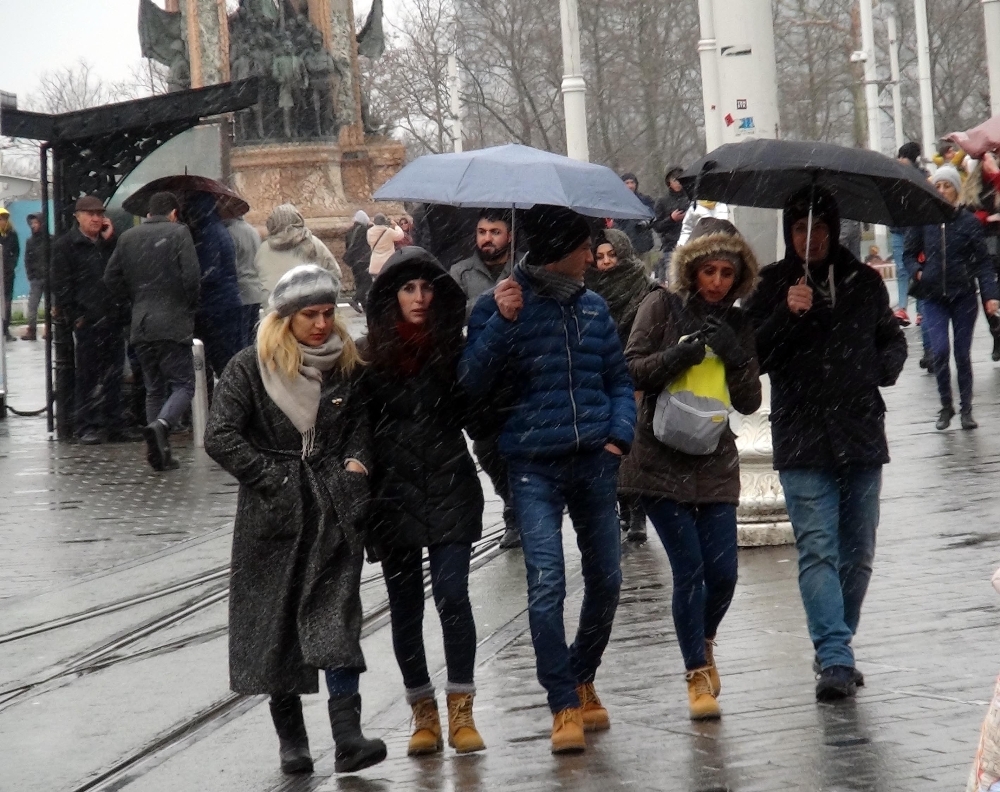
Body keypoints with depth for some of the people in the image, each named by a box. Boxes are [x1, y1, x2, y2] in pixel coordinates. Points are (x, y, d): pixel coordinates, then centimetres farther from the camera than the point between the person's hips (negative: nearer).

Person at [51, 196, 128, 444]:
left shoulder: (110, 243, 15)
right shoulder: (65, 245, 0)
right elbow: (61, 286, -4)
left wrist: (111, 240, -2)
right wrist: (74, 317, -11)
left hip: (113, 319, 5)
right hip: (87, 321, -5)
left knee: (113, 374, 7)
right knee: (87, 375, -2)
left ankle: (112, 424, 13)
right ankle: (86, 426, 2)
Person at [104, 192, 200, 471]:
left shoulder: (128, 237, 10)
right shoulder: (178, 233, -4)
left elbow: (111, 278, 9)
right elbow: (191, 276, -13)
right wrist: (191, 307, 3)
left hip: (141, 325, 5)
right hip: (173, 324, -5)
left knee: (154, 388, 13)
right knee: (183, 384, -2)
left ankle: (159, 453, 7)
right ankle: (161, 424, -29)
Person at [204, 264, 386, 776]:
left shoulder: (347, 364, 7)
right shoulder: (250, 367, -4)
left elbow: (361, 421, 21)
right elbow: (220, 437, -9)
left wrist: (356, 461, 2)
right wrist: (272, 479, -12)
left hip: (335, 508, 1)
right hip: (273, 513, -1)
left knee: (337, 617, -10)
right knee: (273, 618, 4)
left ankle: (347, 735, -16)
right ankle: (289, 736, 16)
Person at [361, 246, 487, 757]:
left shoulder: (454, 348, 4)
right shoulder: (370, 355, 4)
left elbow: (475, 413, 6)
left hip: (449, 490, -1)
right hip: (393, 494, 1)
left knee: (451, 595, -11)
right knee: (405, 605, 6)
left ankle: (461, 712, -5)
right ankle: (423, 714, 17)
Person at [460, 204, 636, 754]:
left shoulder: (592, 306, 11)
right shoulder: (501, 304, -3)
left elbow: (618, 379, 19)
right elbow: (471, 383, -10)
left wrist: (619, 434, 4)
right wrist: (501, 323, -20)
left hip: (594, 462, 5)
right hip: (534, 467, -5)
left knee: (605, 580, 11)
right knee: (546, 584, -13)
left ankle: (583, 682, 32)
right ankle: (564, 707, -6)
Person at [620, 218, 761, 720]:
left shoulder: (736, 324, 9)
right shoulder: (662, 307, -1)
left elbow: (750, 402, 6)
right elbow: (631, 372, -8)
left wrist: (734, 357, -11)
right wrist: (680, 353, -21)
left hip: (715, 461, 3)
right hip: (662, 461, -3)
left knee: (723, 570, -1)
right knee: (689, 568, -8)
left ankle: (704, 643, 30)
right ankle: (698, 675, 5)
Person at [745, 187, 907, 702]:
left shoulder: (864, 281, 9)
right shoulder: (771, 286, 1)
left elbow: (892, 338, 22)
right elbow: (752, 357, -6)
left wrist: (886, 366, 1)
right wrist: (788, 316, -20)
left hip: (862, 435, 3)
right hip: (802, 442, -3)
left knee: (857, 553, 9)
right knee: (818, 550, -11)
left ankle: (835, 653, 22)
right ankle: (835, 660, -15)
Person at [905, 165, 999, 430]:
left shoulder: (968, 221, -5)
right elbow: (910, 253, 12)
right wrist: (917, 271, -8)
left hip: (964, 296, -1)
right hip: (933, 297, 1)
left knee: (963, 354, 5)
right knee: (940, 350, -11)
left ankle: (966, 409, 18)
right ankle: (946, 406, 6)